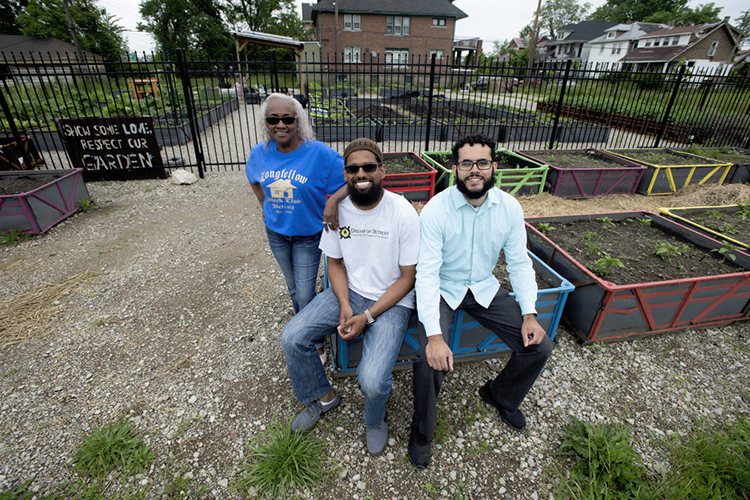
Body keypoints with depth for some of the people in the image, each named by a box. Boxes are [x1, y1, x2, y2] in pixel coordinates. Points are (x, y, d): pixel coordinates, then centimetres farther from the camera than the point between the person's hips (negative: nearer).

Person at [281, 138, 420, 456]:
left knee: (372, 380, -22)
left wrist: (367, 317, -18)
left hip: (391, 301, -4)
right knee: (292, 338, -10)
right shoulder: (338, 209, -3)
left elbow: (407, 278, -11)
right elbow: (334, 262, 7)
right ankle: (322, 398, 21)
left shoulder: (403, 213, -16)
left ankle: (375, 420, 19)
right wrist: (344, 305, -11)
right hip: (348, 293, 5)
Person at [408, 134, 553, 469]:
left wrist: (529, 313, -9)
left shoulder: (510, 208, -7)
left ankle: (500, 395, 30)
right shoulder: (435, 210, -21)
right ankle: (421, 432, 7)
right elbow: (427, 273, -25)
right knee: (431, 359, -25)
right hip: (442, 290, -4)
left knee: (539, 347, -3)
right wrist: (434, 335, -34)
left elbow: (519, 262, 2)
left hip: (484, 288, 5)